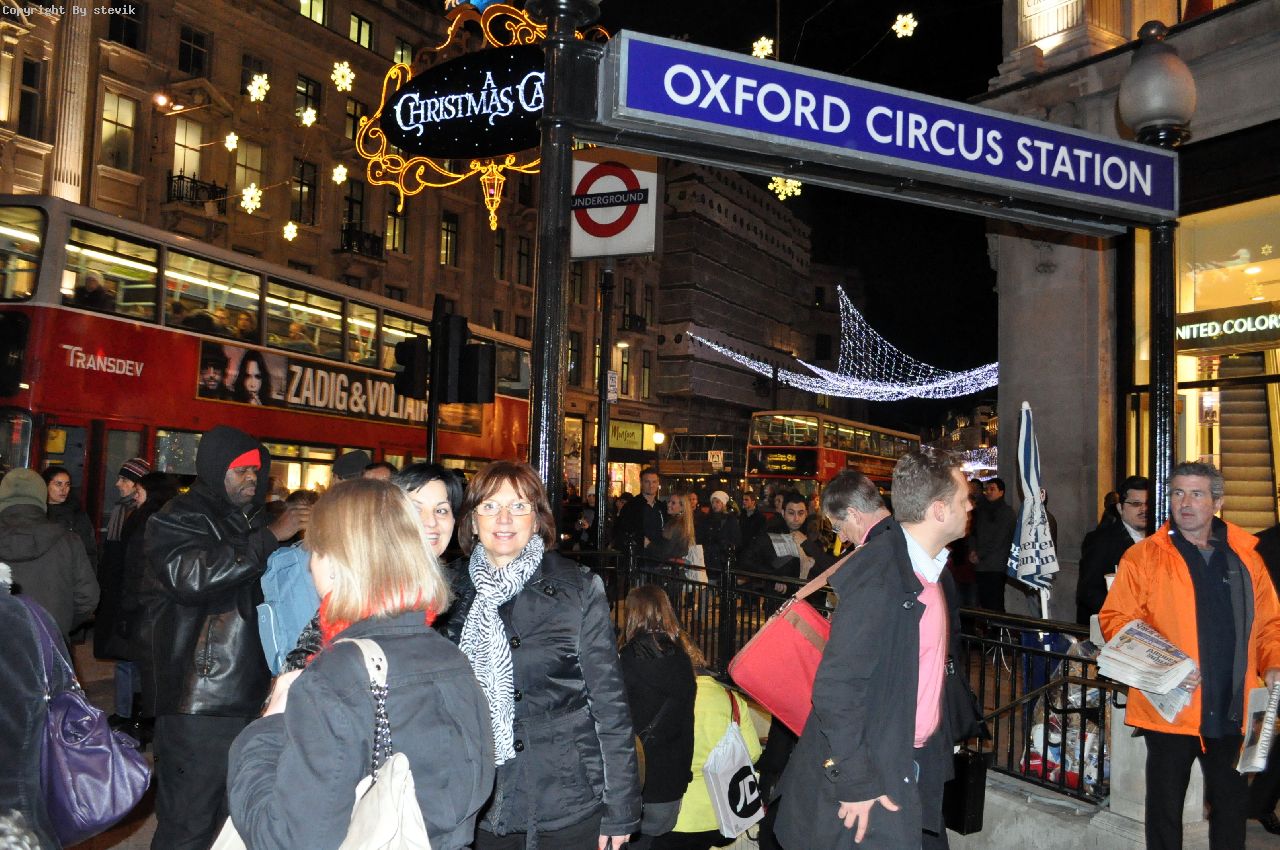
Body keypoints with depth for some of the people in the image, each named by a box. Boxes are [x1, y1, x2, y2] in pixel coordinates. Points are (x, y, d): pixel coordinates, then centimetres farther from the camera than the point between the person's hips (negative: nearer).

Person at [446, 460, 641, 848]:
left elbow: (608, 699, -6)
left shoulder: (579, 589, -7)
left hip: (570, 801, -2)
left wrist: (621, 809, -6)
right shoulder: (455, 595, 1)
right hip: (482, 802, 2)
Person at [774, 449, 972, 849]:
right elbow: (836, 687, -24)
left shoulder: (930, 567, 5)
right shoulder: (876, 577, -25)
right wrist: (855, 782, -21)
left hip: (916, 767, 8)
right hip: (872, 773, -8)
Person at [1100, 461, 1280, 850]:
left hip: (1234, 712, 3)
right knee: (1165, 807, 10)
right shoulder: (1143, 556, -3)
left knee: (1232, 804, 17)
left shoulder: (1246, 555, 7)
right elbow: (1115, 618, -5)